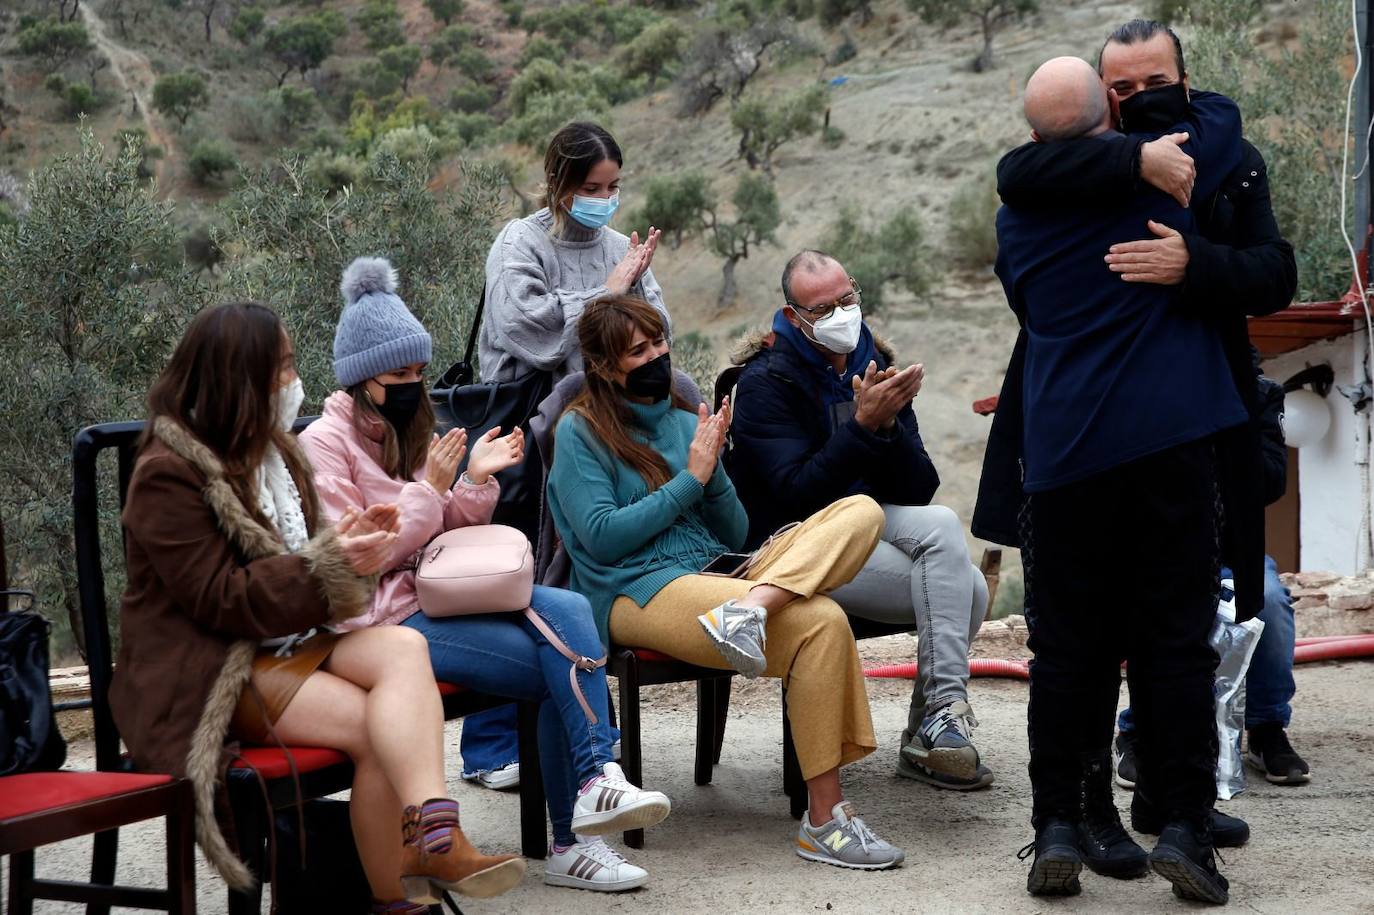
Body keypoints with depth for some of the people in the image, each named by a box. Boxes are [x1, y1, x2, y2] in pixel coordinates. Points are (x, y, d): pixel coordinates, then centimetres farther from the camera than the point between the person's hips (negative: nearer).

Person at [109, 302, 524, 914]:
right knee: (377, 728, -27)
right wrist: (332, 562, -20)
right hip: (210, 673, -7)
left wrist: (348, 541, 1)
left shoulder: (272, 449, 17)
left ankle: (432, 826, -47)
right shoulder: (166, 475, -11)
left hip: (291, 639, 7)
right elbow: (221, 599, -16)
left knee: (403, 648, -25)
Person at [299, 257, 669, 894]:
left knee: (569, 609, -21)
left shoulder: (409, 431, 18)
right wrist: (429, 489, -15)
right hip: (388, 616, -7)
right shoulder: (324, 445, -4)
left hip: (442, 595, 7)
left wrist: (476, 482, 1)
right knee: (564, 663, -21)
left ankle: (594, 783, -24)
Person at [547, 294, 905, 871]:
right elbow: (601, 537, -9)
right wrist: (690, 480, -6)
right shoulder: (579, 430, 3)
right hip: (638, 594, -7)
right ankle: (824, 822, -28)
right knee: (821, 623, -29)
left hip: (718, 571, 7)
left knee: (862, 511, -12)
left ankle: (747, 608, -37)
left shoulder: (686, 422, 20)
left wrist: (714, 476, -1)